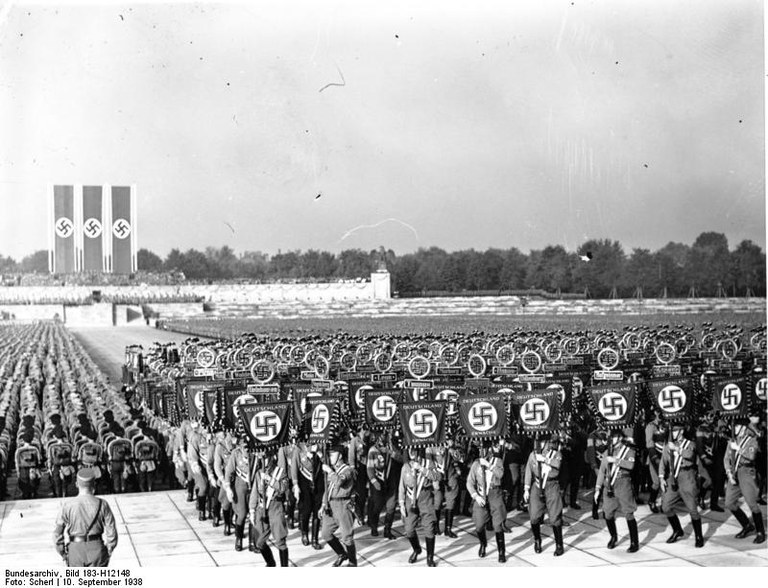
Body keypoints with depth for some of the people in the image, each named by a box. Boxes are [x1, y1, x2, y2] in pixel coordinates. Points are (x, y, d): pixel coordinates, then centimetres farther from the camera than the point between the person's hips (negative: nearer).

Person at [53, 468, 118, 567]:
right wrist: (109, 551, 10)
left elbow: (57, 534, -6)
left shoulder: (67, 505, -8)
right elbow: (111, 533, -6)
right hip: (97, 548, -1)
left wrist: (63, 554, 7)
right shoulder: (102, 505, -8)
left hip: (76, 550, 1)